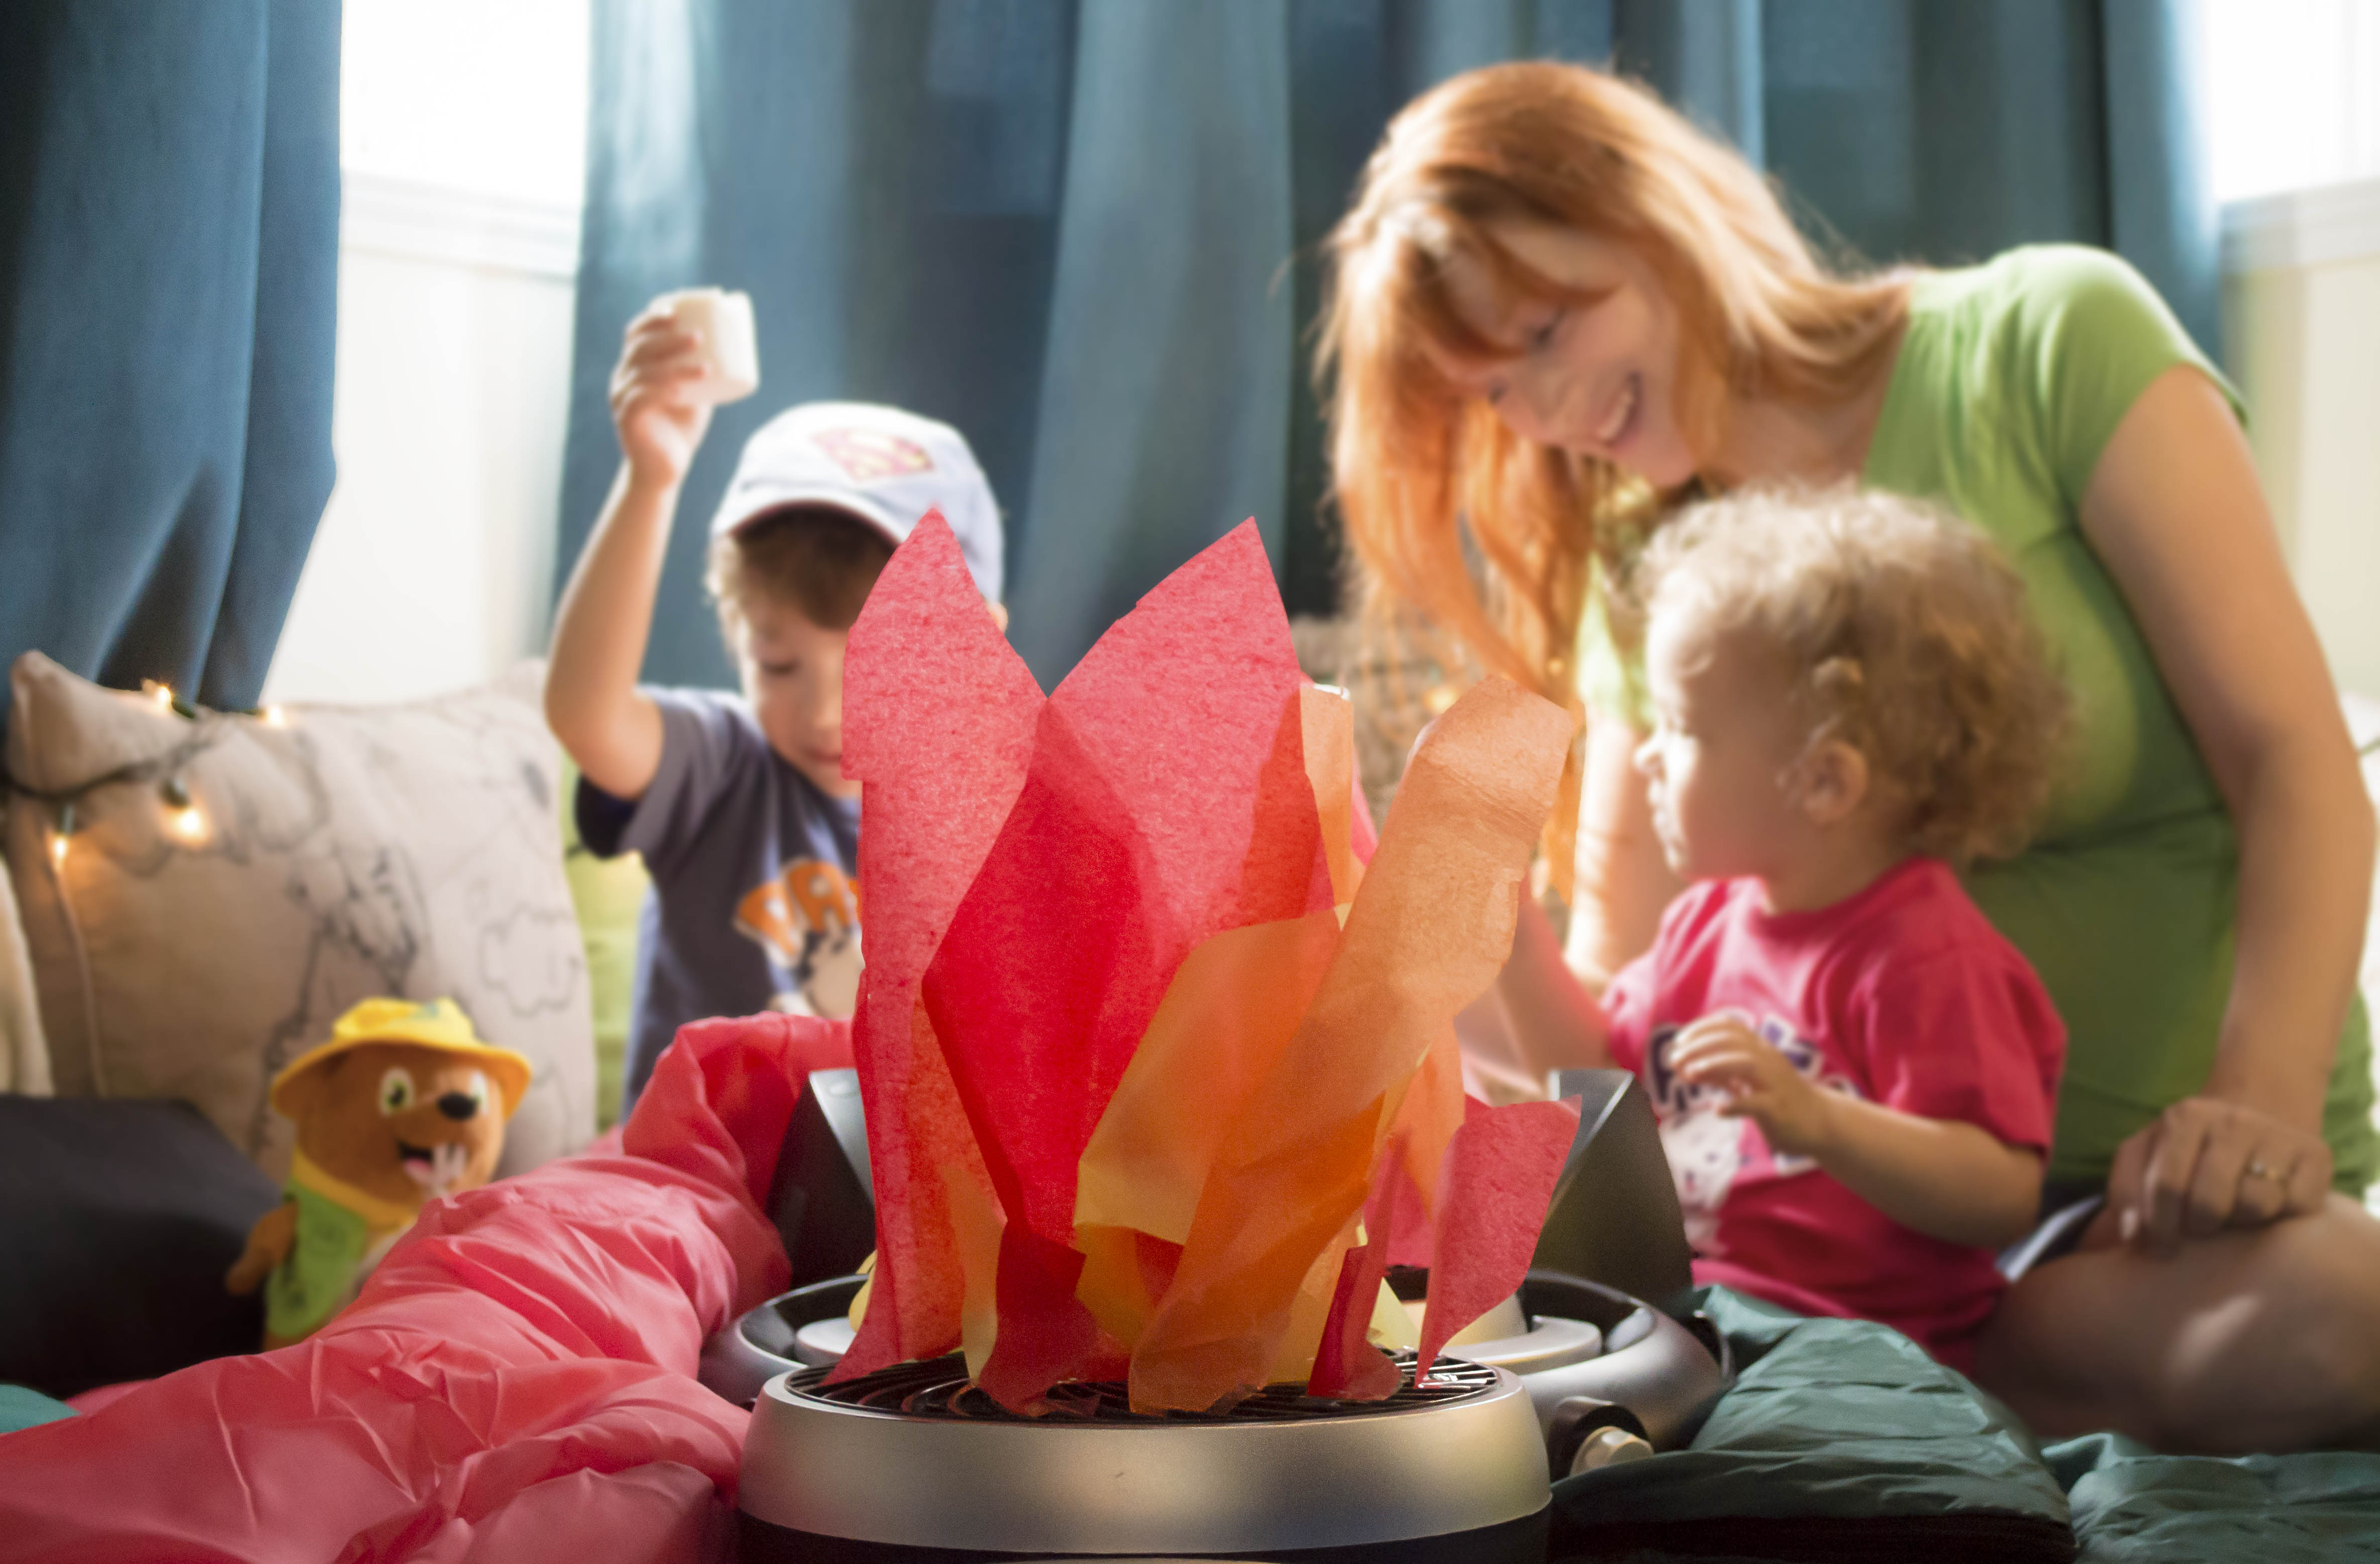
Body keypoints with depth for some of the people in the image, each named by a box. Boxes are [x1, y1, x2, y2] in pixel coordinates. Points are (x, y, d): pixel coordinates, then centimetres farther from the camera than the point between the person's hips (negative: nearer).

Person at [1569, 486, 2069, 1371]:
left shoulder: (1928, 958, -13)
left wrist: (1816, 1121, -33)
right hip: (1676, 1295, 8)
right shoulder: (1713, 917, 14)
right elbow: (1598, 1057, 27)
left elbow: (2003, 1197, -19)